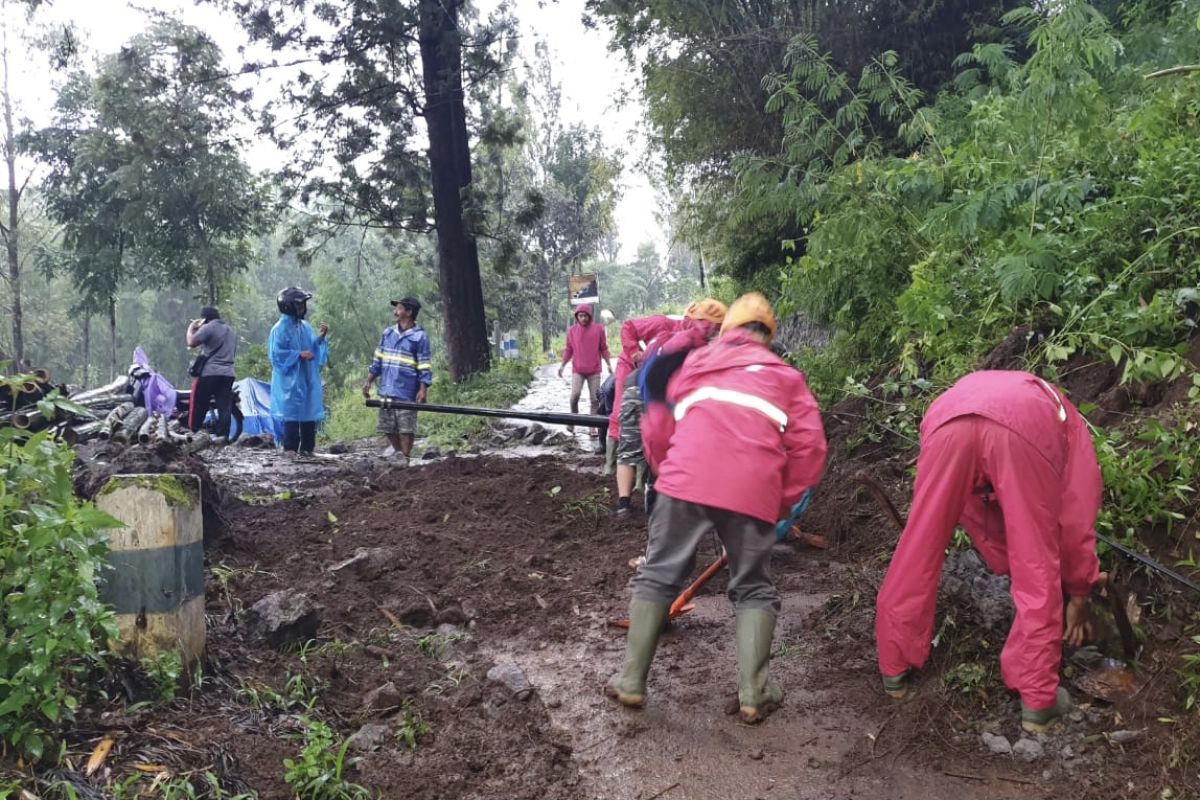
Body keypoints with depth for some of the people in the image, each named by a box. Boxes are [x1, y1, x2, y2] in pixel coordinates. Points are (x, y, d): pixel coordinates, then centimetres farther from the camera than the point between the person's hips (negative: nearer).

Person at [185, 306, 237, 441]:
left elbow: (191, 342, -13)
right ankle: (222, 436, -3)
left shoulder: (208, 328, -5)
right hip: (228, 374, 6)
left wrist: (191, 327, 3)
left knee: (198, 405, 2)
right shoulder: (231, 331, 21)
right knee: (225, 407, 1)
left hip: (209, 373, -6)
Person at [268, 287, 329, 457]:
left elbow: (313, 348, 16)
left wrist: (321, 337, -1)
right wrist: (299, 354, -19)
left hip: (308, 379, 7)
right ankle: (290, 449, 0)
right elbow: (276, 353, -15)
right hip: (291, 380, -7)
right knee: (292, 413, -6)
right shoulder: (280, 328, -10)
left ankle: (307, 448, 16)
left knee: (310, 413, 8)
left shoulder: (305, 327, 12)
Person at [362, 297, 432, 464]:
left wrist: (423, 389, -16)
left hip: (406, 392, -6)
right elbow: (378, 360, 17)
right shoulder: (388, 333, 11)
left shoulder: (419, 337, -5)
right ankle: (396, 447, 31)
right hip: (386, 389, 6)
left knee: (406, 427, -2)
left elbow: (425, 367, -8)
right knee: (388, 426, 12)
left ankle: (404, 458, 6)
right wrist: (369, 381, 13)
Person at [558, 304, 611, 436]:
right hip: (577, 370, 0)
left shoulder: (598, 329, 2)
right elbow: (568, 350, 10)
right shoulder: (572, 331, 5)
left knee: (594, 399, 0)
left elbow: (603, 348, 7)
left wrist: (608, 364, 1)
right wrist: (562, 365, 3)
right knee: (575, 394, -18)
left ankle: (592, 428, 6)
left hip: (594, 370, 0)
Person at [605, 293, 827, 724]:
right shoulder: (785, 375, 22)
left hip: (686, 481, 1)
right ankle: (753, 693, 8)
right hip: (753, 491, 0)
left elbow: (656, 431, 26)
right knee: (754, 589, 15)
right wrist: (783, 502, 18)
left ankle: (631, 680, 15)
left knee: (657, 577, 13)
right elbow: (809, 445, 9)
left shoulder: (694, 362, 27)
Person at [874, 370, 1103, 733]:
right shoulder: (1069, 426, 41)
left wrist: (1008, 567, 57)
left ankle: (894, 669, 29)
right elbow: (1076, 521, 36)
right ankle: (1038, 701, 21)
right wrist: (1078, 597, 46)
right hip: (1024, 431, -2)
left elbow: (978, 507, 49)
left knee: (916, 558, 16)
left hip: (949, 423, 3)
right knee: (1039, 572, 14)